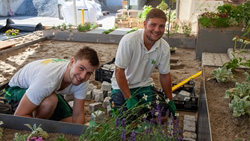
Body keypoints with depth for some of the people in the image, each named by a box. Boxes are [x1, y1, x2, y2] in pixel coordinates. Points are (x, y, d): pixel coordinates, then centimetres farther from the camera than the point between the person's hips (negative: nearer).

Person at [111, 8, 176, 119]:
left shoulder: (165, 47, -12)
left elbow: (165, 75, 1)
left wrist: (170, 101, 8)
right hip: (122, 86, -3)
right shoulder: (129, 41, -27)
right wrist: (129, 98, -21)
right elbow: (119, 71, -22)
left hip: (144, 85, 4)